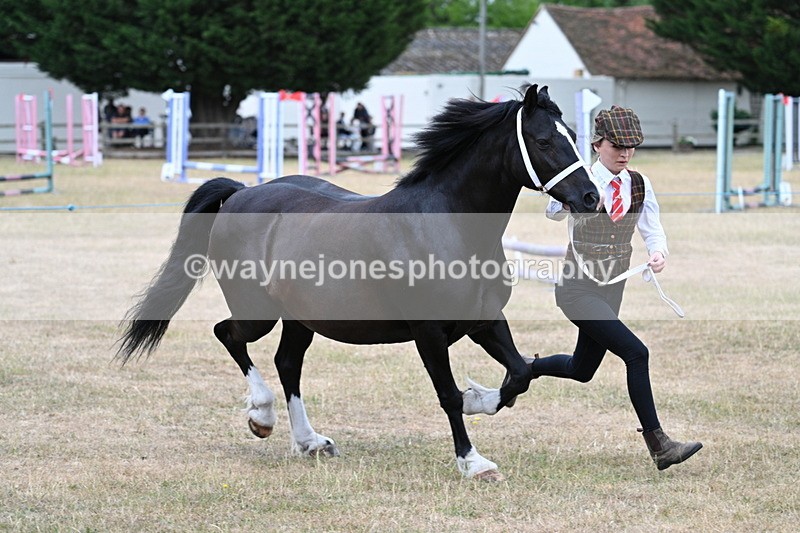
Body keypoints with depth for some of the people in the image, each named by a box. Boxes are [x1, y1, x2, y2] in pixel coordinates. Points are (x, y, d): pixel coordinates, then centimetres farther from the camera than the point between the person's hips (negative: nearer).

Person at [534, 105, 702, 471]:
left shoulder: (640, 185, 4)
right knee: (636, 353, -21)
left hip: (612, 290, 7)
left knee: (581, 370, 20)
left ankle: (525, 367, 49)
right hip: (577, 288, -7)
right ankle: (658, 445, -17)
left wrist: (658, 252, -18)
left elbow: (652, 230, 5)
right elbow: (554, 212, -25)